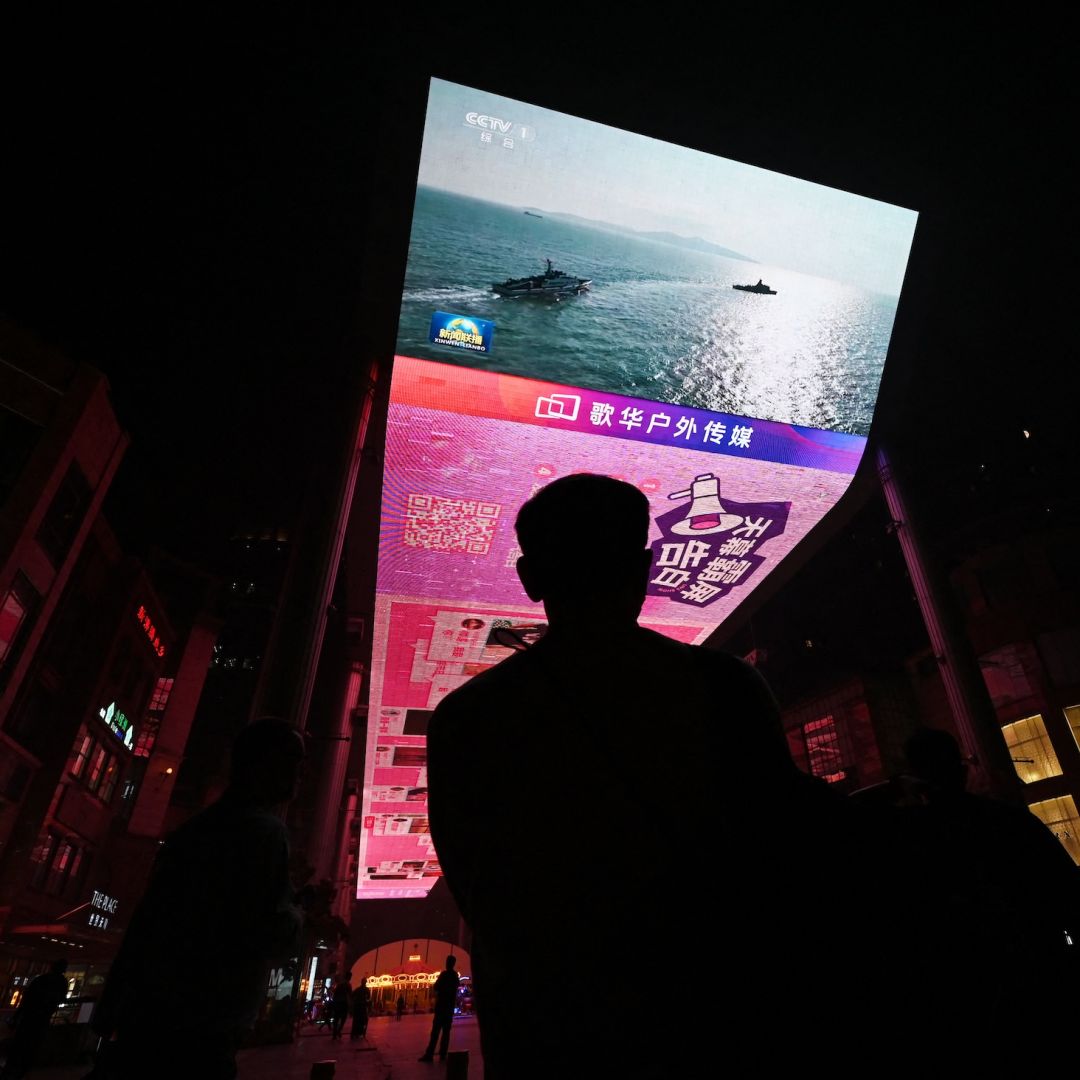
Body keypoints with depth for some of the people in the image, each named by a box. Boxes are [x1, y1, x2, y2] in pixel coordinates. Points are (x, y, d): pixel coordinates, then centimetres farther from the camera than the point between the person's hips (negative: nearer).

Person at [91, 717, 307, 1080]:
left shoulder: (196, 827, 12)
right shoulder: (263, 828, -16)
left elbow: (144, 923, 16)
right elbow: (274, 938, -22)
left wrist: (110, 1011, 21)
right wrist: (299, 910, -1)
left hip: (142, 1021, 9)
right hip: (196, 1035, -9)